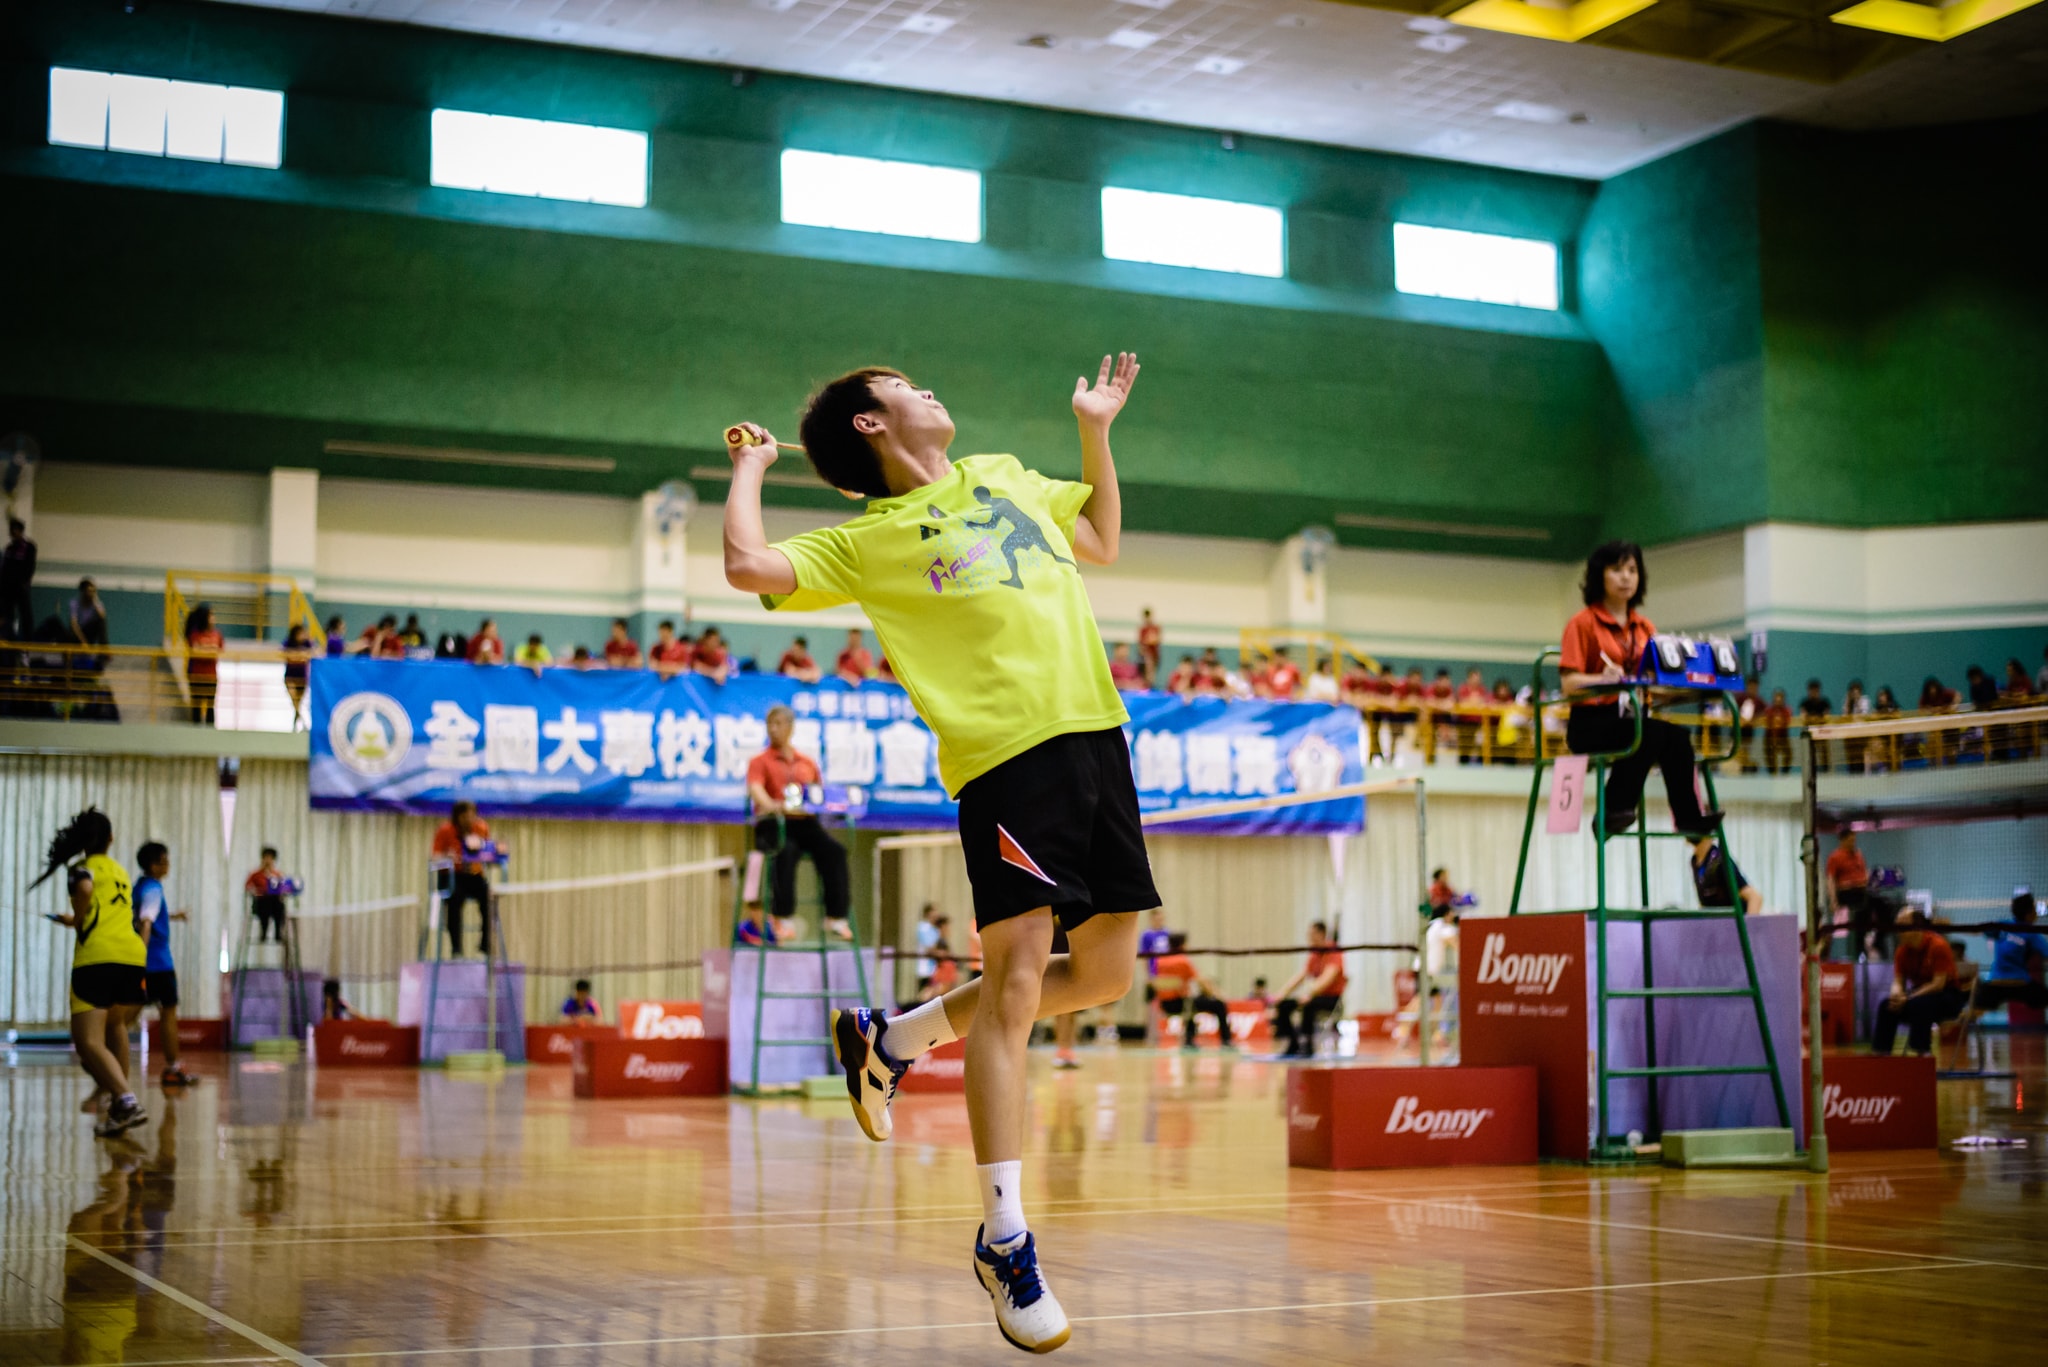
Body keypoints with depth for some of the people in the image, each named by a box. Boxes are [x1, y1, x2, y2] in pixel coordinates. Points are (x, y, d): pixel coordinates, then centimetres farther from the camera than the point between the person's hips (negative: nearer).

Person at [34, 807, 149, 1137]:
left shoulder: (82, 868, 5)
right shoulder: (120, 871, 24)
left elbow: (85, 888, -19)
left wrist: (77, 919, -1)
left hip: (97, 957, -6)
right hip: (134, 954, 6)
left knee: (89, 1041, -10)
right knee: (116, 1025, 30)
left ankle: (126, 1101, -30)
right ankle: (119, 1091, 29)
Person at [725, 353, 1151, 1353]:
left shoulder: (1008, 477, 26)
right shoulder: (867, 541, 7)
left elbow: (1102, 542, 41)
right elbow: (748, 566, -7)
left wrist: (1096, 431, 35)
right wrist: (749, 467, 9)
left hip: (1095, 734, 7)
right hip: (1004, 750, -7)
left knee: (1103, 976, 9)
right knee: (1015, 977, -14)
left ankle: (887, 1040, 26)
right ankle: (1005, 1239, -6)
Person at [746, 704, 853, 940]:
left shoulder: (807, 763, 23)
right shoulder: (759, 762, 10)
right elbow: (755, 788, -10)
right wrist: (771, 805, -31)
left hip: (805, 822, 4)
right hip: (772, 823, -3)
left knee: (834, 850, -25)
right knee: (786, 851, -36)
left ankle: (835, 917, -25)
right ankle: (782, 917, -33)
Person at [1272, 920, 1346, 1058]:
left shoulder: (1334, 954, -12)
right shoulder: (1314, 956, 12)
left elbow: (1327, 979, -27)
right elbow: (1298, 977, 8)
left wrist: (1309, 994, -41)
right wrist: (1281, 994, -5)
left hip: (1333, 999, -8)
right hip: (1316, 996, 8)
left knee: (1308, 1005, -37)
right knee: (1283, 1005, -8)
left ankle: (1308, 1046, -29)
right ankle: (1293, 1045, -1)